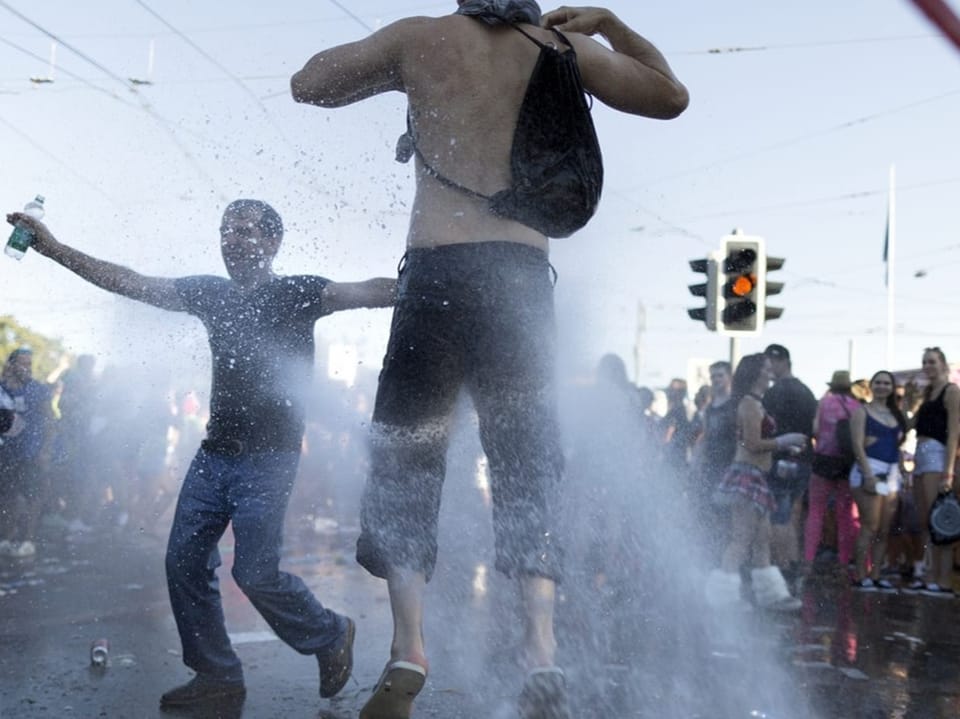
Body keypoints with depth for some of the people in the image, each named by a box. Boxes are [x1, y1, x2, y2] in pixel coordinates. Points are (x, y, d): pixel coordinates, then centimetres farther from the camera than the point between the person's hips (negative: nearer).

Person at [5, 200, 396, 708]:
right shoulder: (210, 292, 11)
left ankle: (331, 637, 13)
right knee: (184, 562, 3)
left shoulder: (297, 293, -5)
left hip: (268, 457, -6)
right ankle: (217, 675, 15)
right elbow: (132, 284, 9)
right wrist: (54, 249, 2)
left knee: (255, 574, -12)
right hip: (215, 452, 7)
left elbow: (367, 293, -21)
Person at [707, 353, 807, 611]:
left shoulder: (754, 403, 18)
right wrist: (783, 441, -9)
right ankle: (725, 594, -4)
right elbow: (753, 444, -19)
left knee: (762, 539, 12)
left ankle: (770, 594, 18)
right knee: (741, 541, -8)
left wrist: (784, 447, 12)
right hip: (747, 476, -10)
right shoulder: (750, 403, -13)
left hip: (755, 478, 10)